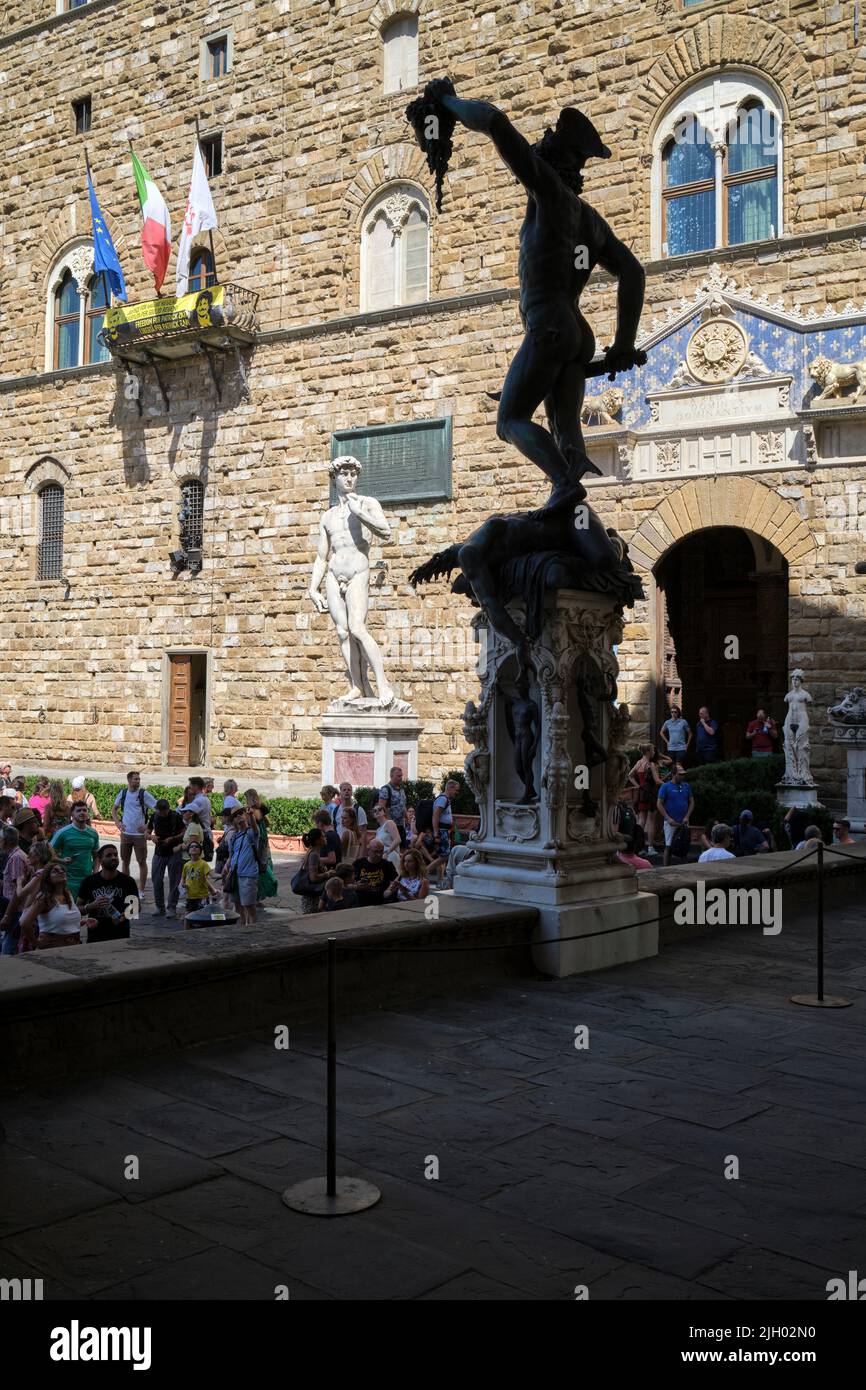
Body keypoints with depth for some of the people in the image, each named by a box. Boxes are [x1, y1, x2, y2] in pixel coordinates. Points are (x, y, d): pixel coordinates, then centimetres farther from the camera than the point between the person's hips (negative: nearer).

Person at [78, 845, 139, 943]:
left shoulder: (128, 881, -1)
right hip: (95, 937, 0)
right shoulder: (90, 881, 1)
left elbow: (135, 907, 5)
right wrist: (93, 905, -15)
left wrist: (125, 916, -15)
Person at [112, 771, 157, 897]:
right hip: (125, 833, 4)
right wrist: (117, 823, 4)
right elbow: (114, 809, 19)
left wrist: (148, 825, -12)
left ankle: (141, 891, 8)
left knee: (142, 862, 1)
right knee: (124, 861, 10)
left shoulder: (144, 794, -6)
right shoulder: (123, 793, 4)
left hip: (140, 833, -4)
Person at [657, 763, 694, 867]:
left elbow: (691, 802, 11)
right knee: (668, 847, -2)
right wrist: (668, 818, -15)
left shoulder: (686, 786, 8)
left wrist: (687, 817, -3)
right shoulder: (666, 786, -5)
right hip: (671, 822, -4)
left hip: (684, 822, 4)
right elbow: (659, 804, -7)